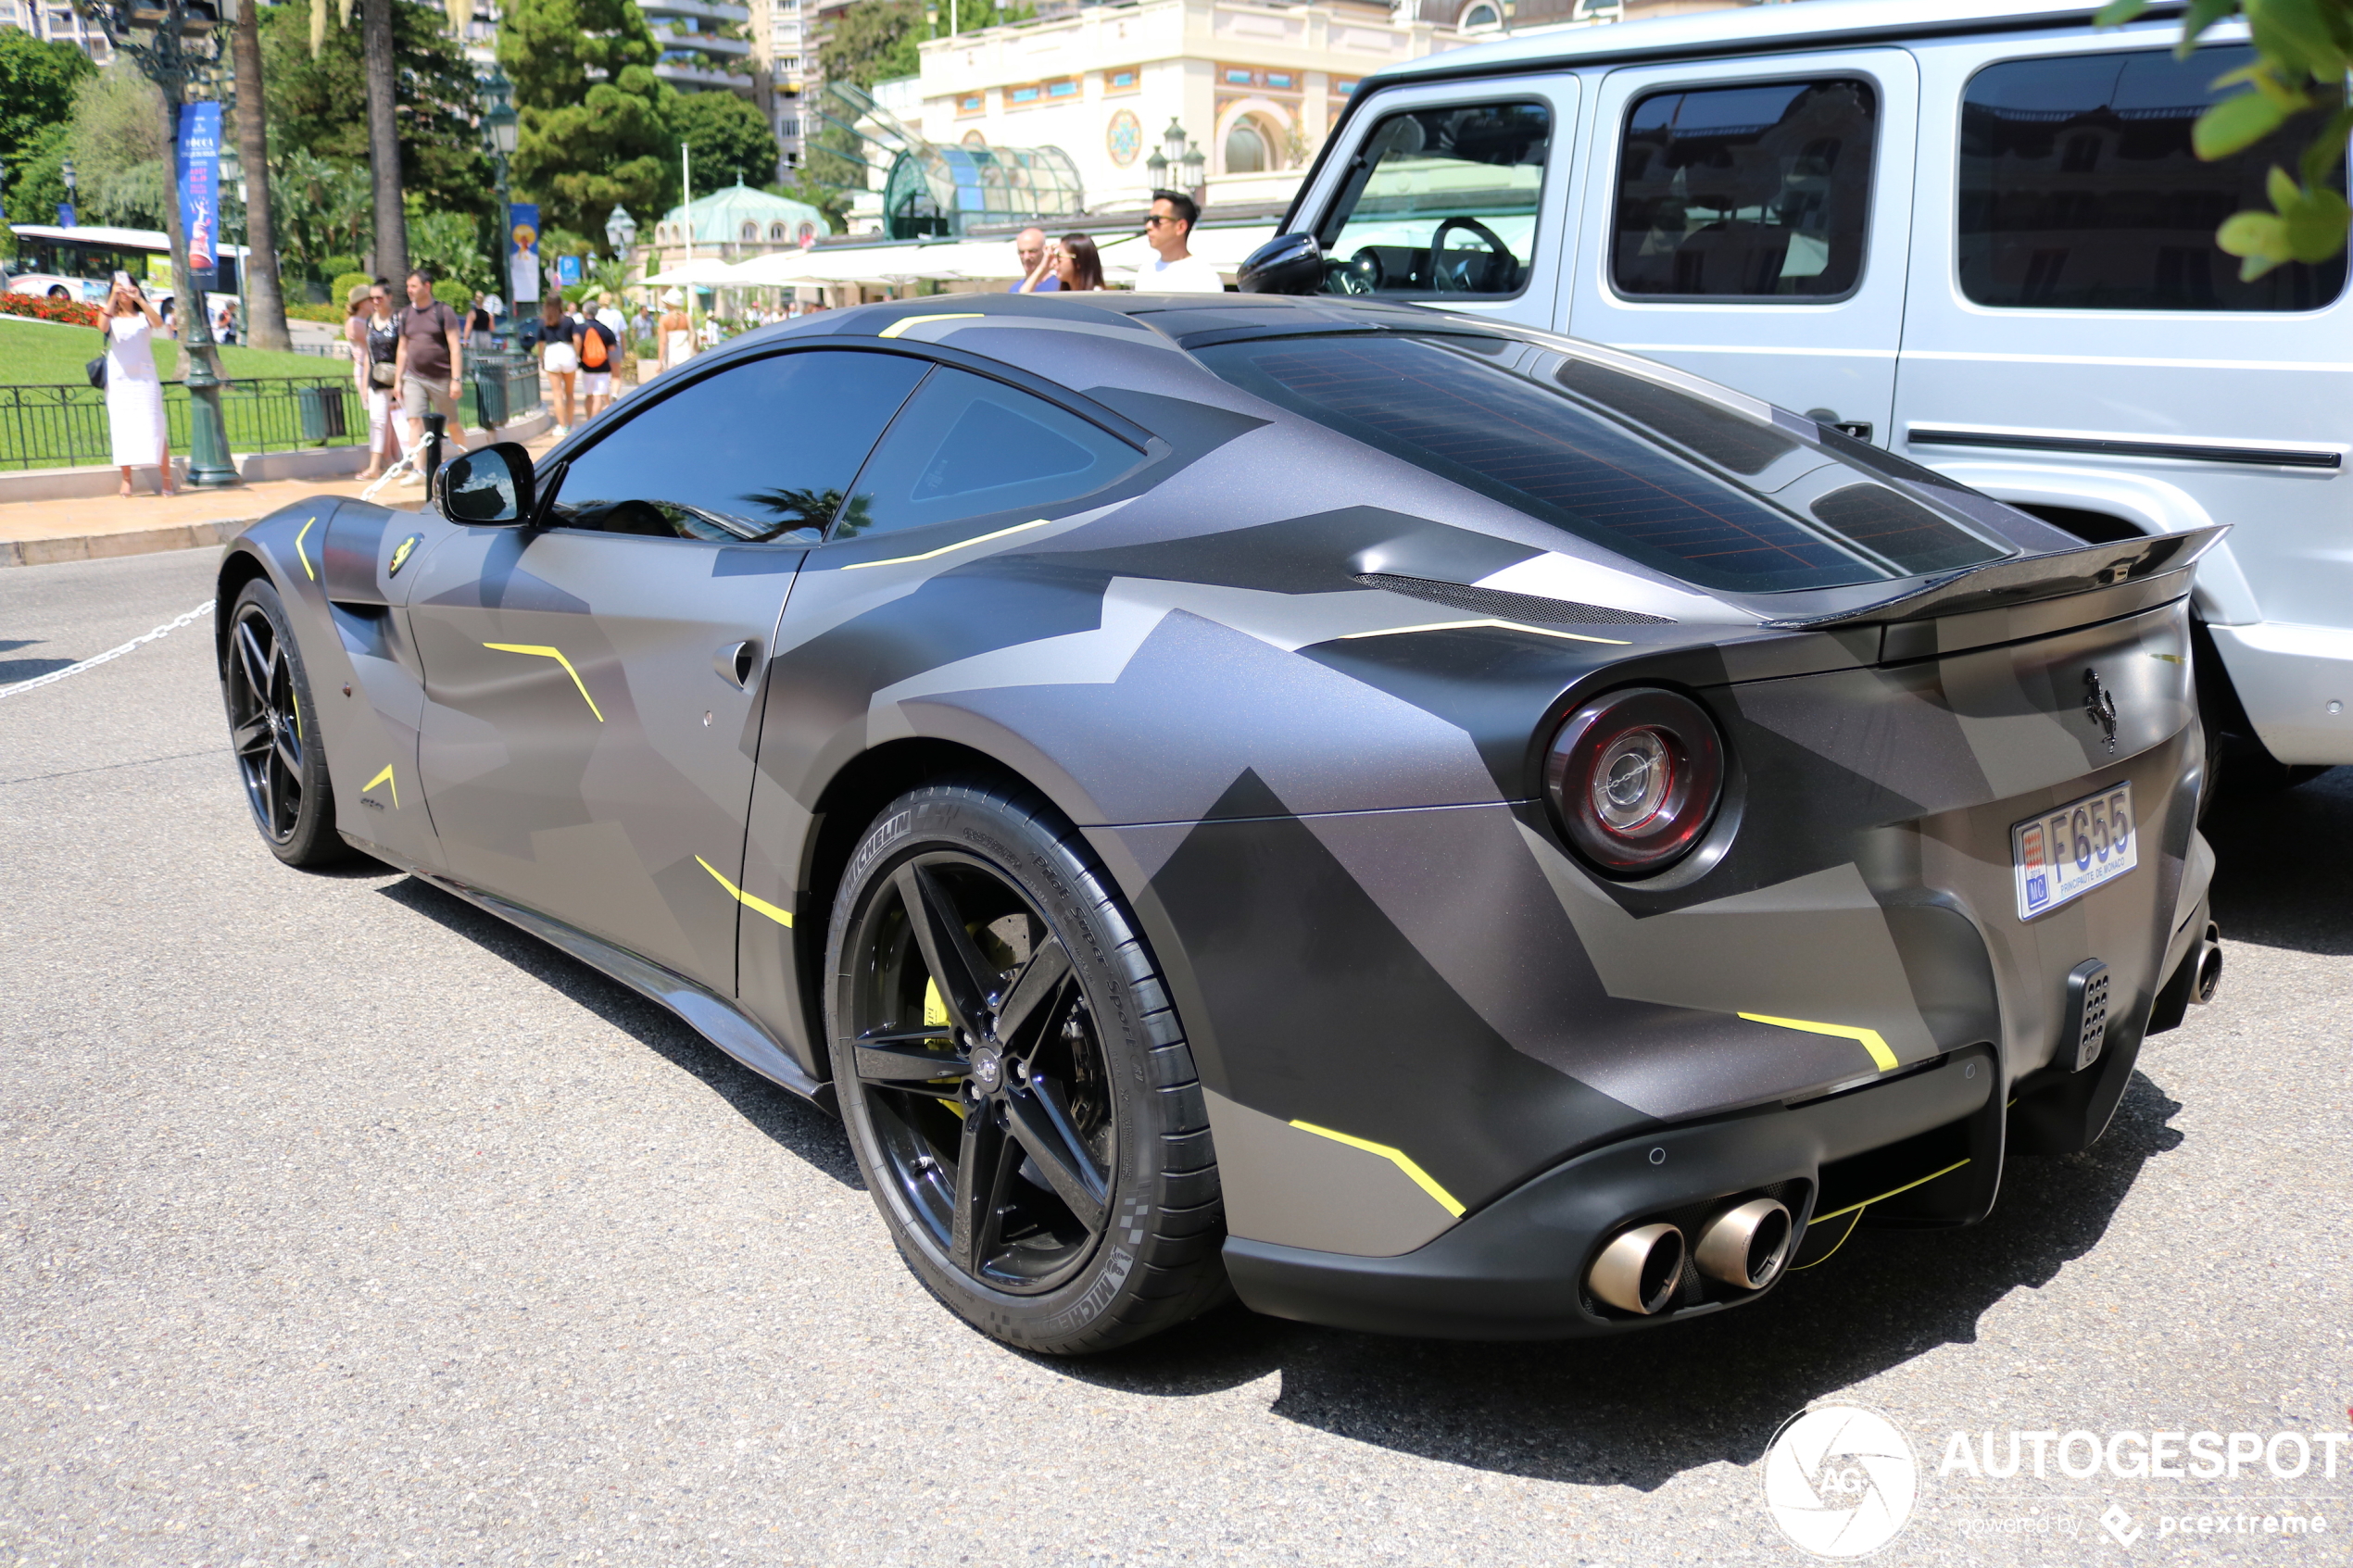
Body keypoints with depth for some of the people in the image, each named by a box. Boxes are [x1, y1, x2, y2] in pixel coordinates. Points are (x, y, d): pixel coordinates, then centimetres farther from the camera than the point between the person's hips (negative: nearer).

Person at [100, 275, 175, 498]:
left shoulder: (143, 316, 9)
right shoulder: (113, 318, 9)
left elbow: (159, 323, -13)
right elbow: (103, 326, -14)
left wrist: (138, 299, -21)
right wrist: (113, 298, -21)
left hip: (145, 377, -1)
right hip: (119, 379, 1)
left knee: (154, 427, -7)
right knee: (122, 429, -2)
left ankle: (166, 480, -7)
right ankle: (126, 481, -1)